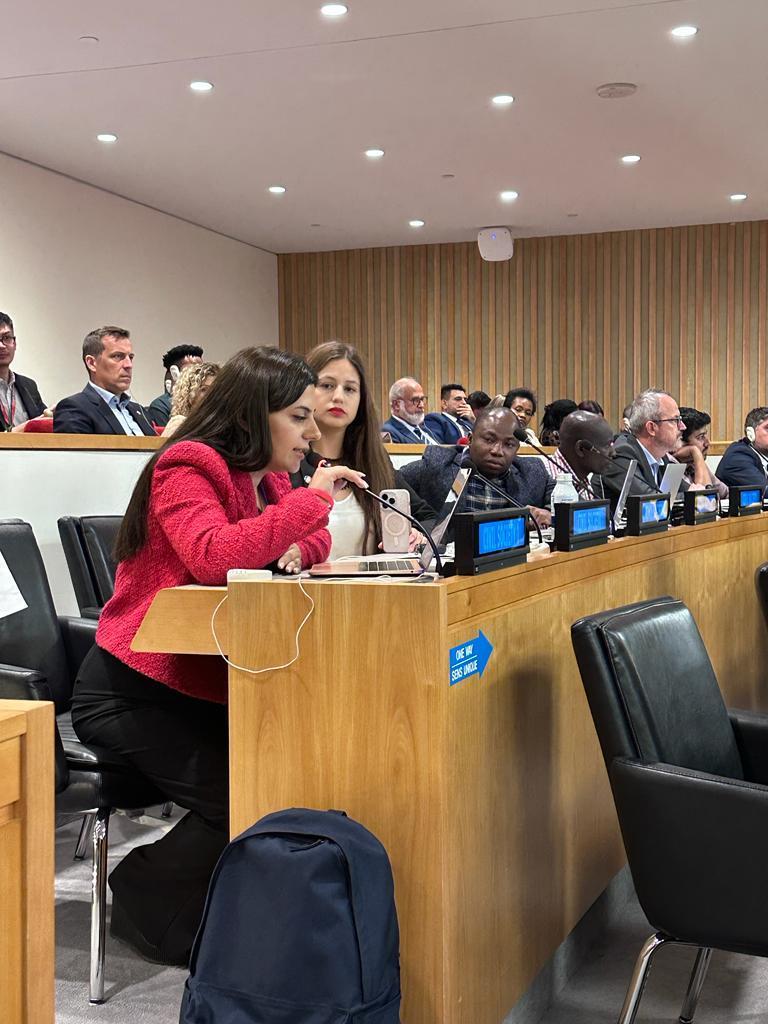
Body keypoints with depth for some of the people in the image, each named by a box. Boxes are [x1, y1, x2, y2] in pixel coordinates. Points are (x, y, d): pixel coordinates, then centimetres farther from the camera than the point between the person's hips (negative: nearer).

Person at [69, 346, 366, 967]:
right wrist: (310, 499, -28)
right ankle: (147, 905, 6)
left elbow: (313, 542, 19)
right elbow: (214, 556, -34)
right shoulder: (186, 470, -16)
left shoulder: (268, 480, 9)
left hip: (210, 685, 8)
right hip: (132, 690, -8)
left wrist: (297, 550, -6)